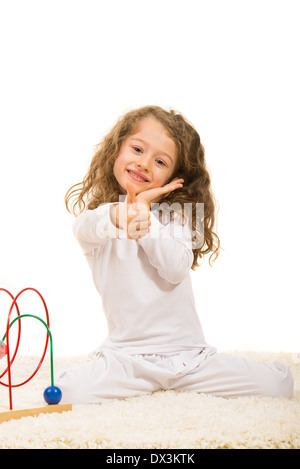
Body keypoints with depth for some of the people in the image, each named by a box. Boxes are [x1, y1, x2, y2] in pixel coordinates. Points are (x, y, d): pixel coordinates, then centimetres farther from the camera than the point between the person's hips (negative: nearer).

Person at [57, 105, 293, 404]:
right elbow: (83, 229, -24)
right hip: (126, 355, -1)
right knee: (68, 394, -27)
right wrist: (117, 215, -45)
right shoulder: (97, 209, 3)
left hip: (188, 352, 2)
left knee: (278, 385, -10)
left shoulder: (176, 214, 7)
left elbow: (177, 269, -12)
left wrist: (144, 216, -19)